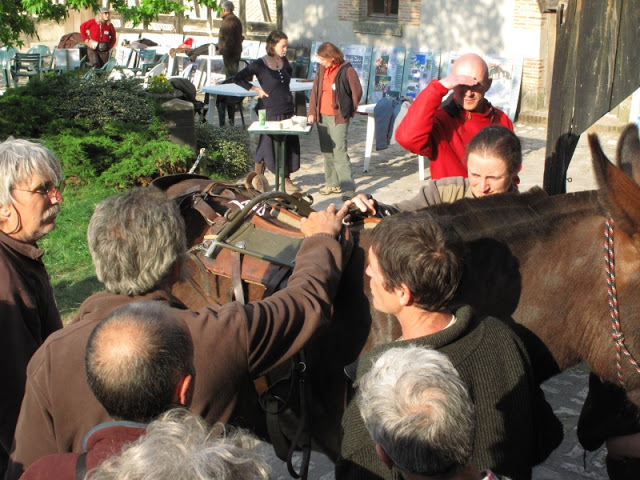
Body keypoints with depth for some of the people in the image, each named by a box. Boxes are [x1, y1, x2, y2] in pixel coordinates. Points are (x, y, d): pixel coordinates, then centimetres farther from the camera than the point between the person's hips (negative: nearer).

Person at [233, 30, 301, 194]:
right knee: (267, 145, 1)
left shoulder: (284, 61, 6)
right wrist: (257, 89, -10)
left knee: (290, 145, 8)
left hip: (288, 110, 6)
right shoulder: (260, 64, -11)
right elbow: (238, 78, -10)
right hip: (271, 111, -6)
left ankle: (286, 179, 19)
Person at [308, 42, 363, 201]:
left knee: (339, 152, -12)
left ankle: (348, 188, -9)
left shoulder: (346, 70, -10)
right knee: (327, 152, 13)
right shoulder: (322, 69, 9)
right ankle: (332, 183, 24)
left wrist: (348, 111, 2)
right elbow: (315, 90, 13)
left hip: (338, 118, -7)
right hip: (322, 116, 7)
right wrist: (312, 112, 4)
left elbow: (357, 92, -5)